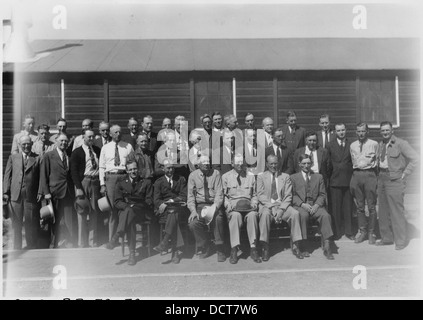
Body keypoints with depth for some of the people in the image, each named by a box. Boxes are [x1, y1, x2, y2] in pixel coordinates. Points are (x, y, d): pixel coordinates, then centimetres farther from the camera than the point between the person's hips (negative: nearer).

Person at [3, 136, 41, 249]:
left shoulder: (37, 158, 5)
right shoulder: (13, 157, 13)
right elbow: (7, 176, 9)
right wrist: (5, 192, 1)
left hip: (31, 196, -2)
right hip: (15, 195, 2)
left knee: (31, 224, 2)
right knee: (16, 224, 10)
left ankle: (31, 249, 15)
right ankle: (17, 249, 21)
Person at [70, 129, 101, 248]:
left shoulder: (97, 150, 13)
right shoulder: (77, 152, 0)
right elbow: (74, 171, -5)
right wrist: (78, 188, -13)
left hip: (96, 182, 4)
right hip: (83, 182, -4)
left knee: (95, 212, 7)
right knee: (82, 212, 0)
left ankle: (95, 241, 16)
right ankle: (83, 242, 9)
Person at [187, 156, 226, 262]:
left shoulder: (215, 173, 5)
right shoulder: (193, 175, 7)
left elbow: (219, 192, -3)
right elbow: (190, 195, 1)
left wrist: (214, 207, -20)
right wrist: (193, 210, -14)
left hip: (214, 204, -1)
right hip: (199, 205, 1)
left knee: (218, 218, -33)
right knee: (193, 222, -27)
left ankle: (220, 250, -14)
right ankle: (203, 249, -2)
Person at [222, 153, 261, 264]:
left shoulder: (250, 177, 20)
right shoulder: (225, 177, 14)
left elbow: (254, 195, 19)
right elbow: (223, 195, 8)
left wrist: (253, 205, -1)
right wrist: (229, 206, -10)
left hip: (248, 207, 2)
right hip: (232, 207, -1)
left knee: (252, 215, -34)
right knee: (235, 215, -36)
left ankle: (253, 249, -30)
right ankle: (234, 250, -34)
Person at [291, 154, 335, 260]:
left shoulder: (319, 177, 20)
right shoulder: (294, 177, 14)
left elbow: (322, 194, 12)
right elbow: (293, 195, 4)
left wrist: (317, 205, -8)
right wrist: (302, 204, -13)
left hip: (315, 205, 2)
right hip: (300, 206, -2)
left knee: (325, 215, -28)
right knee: (303, 215, -35)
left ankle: (326, 247, -26)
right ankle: (303, 246, -29)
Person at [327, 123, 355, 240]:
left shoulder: (351, 144, 5)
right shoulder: (330, 145, 5)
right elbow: (327, 163, 5)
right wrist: (327, 179, 2)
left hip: (348, 179, 0)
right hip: (335, 180, 0)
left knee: (348, 207, 5)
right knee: (335, 207, 3)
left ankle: (349, 231, 17)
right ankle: (337, 231, 14)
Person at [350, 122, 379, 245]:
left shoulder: (374, 144, -1)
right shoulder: (352, 145, 10)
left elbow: (376, 162, 7)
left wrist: (371, 173, 6)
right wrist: (357, 172, 13)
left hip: (369, 174, -3)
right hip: (356, 174, 3)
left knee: (371, 206, 0)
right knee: (359, 206, 8)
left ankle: (371, 233, 11)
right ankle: (362, 231, 19)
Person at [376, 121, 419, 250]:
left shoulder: (400, 143, -8)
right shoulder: (380, 144, 12)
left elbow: (415, 158, -11)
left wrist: (405, 174, -10)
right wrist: (380, 173, 11)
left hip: (394, 180, -7)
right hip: (382, 179, 7)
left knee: (396, 211, -5)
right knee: (383, 211, 10)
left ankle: (401, 240, 6)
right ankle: (386, 238, 21)